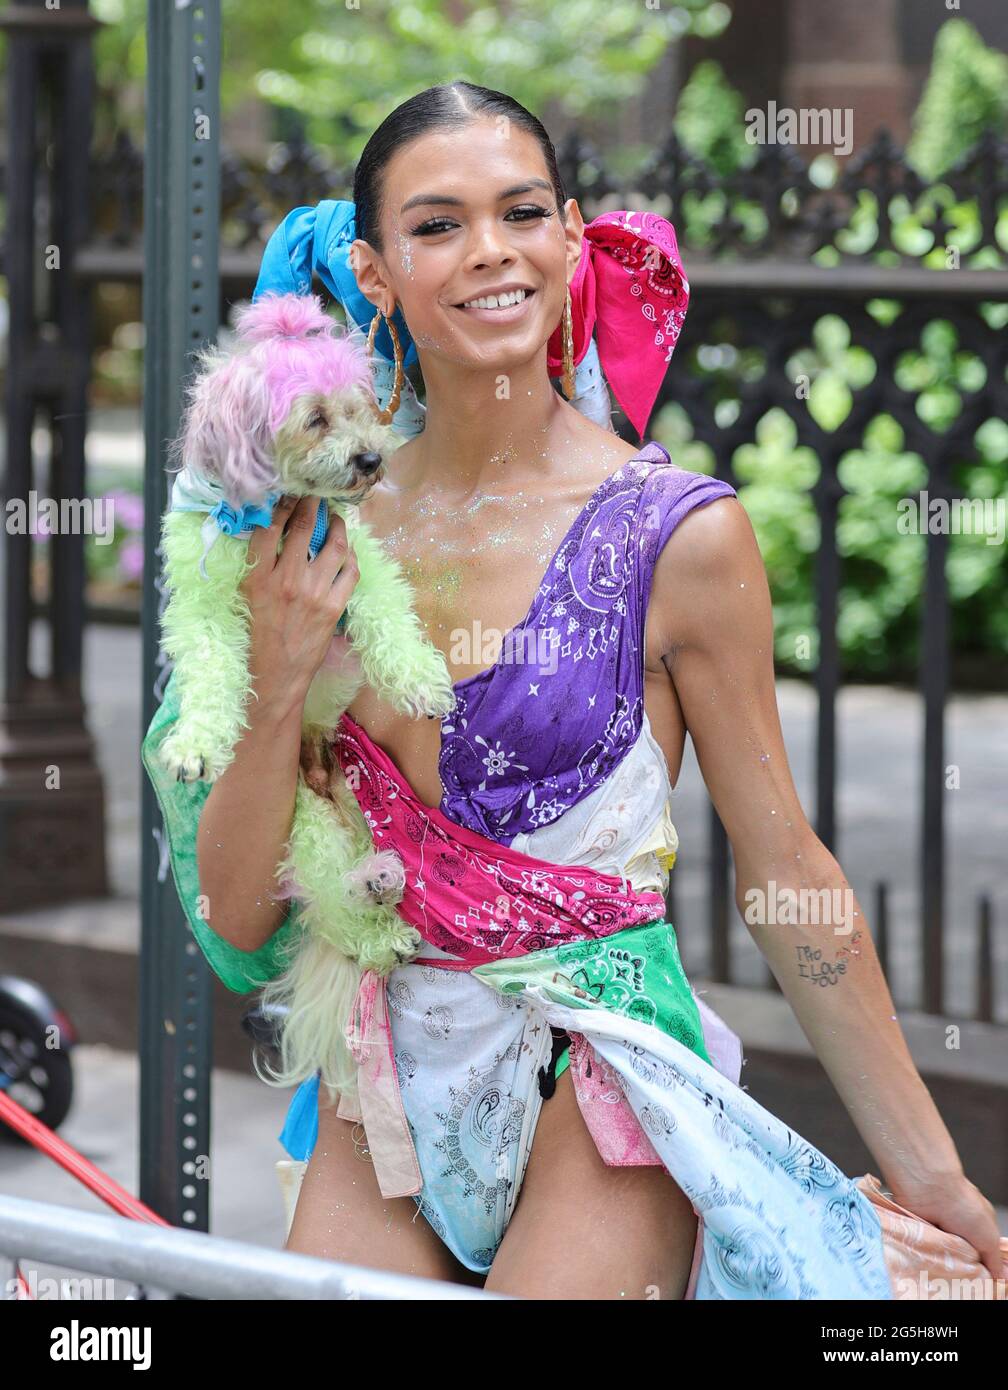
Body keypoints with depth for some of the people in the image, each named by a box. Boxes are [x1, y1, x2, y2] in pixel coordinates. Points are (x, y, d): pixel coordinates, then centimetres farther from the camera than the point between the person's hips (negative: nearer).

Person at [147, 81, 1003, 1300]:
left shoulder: (678, 538, -10)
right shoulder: (326, 532, 0)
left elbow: (782, 871, -3)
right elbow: (241, 916, 2)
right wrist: (279, 688, -15)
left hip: (594, 1108, -4)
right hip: (383, 1102, 4)